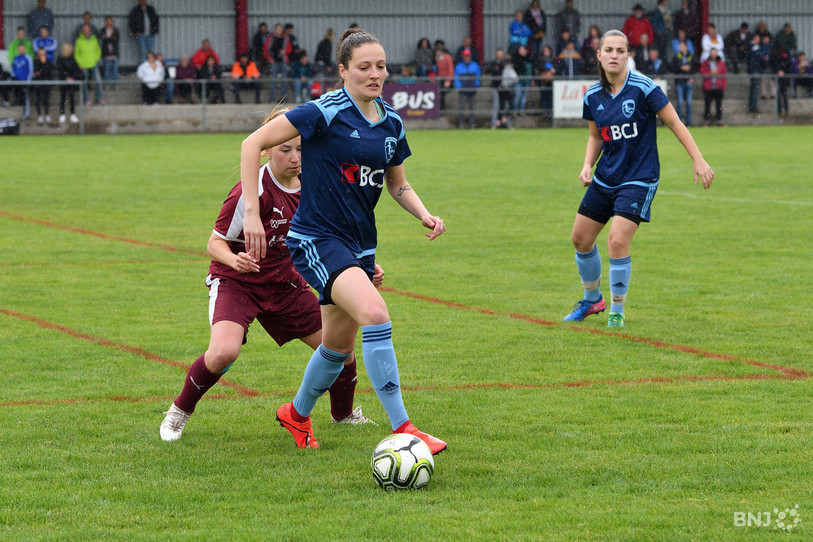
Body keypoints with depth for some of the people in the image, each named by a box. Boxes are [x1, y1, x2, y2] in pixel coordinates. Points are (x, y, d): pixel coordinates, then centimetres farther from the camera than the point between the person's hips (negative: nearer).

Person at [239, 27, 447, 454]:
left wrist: (424, 215, 0)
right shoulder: (326, 112, -15)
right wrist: (251, 212, -19)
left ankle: (297, 415, 44)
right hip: (317, 239, -8)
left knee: (339, 346, 16)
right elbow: (253, 144, -14)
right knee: (375, 314, -27)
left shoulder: (392, 123, 6)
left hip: (359, 246, 8)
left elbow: (398, 184, 20)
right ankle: (401, 429, -26)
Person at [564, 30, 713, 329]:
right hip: (605, 177, 6)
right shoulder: (593, 96, 0)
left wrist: (698, 161, -12)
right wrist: (587, 165, -2)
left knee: (618, 241, -18)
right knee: (580, 238, 10)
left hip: (638, 179, -6)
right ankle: (592, 298, 34)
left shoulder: (644, 88, -16)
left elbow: (675, 123, -9)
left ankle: (617, 311, 0)